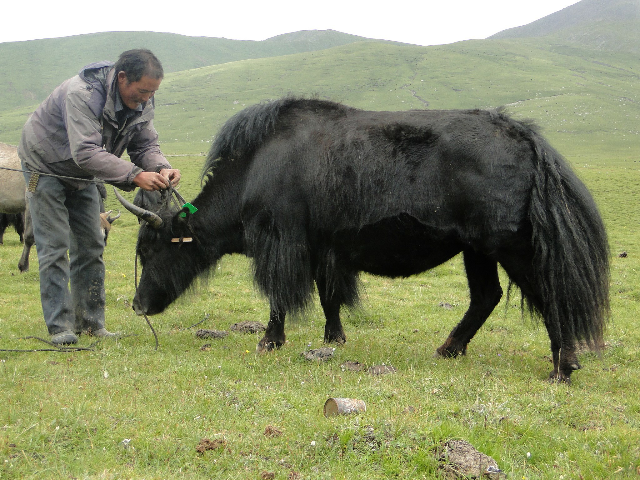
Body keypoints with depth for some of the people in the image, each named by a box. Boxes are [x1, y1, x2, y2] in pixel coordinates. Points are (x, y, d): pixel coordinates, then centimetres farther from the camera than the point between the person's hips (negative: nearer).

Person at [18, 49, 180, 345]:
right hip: (46, 167, -7)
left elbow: (145, 145, -11)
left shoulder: (141, 102, -12)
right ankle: (59, 327, -8)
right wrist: (135, 176, -50)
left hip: (82, 176, 7)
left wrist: (161, 168, -34)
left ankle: (90, 322, 11)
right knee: (54, 247, -10)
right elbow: (86, 153, -44)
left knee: (91, 247, 4)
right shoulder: (82, 94, -36)